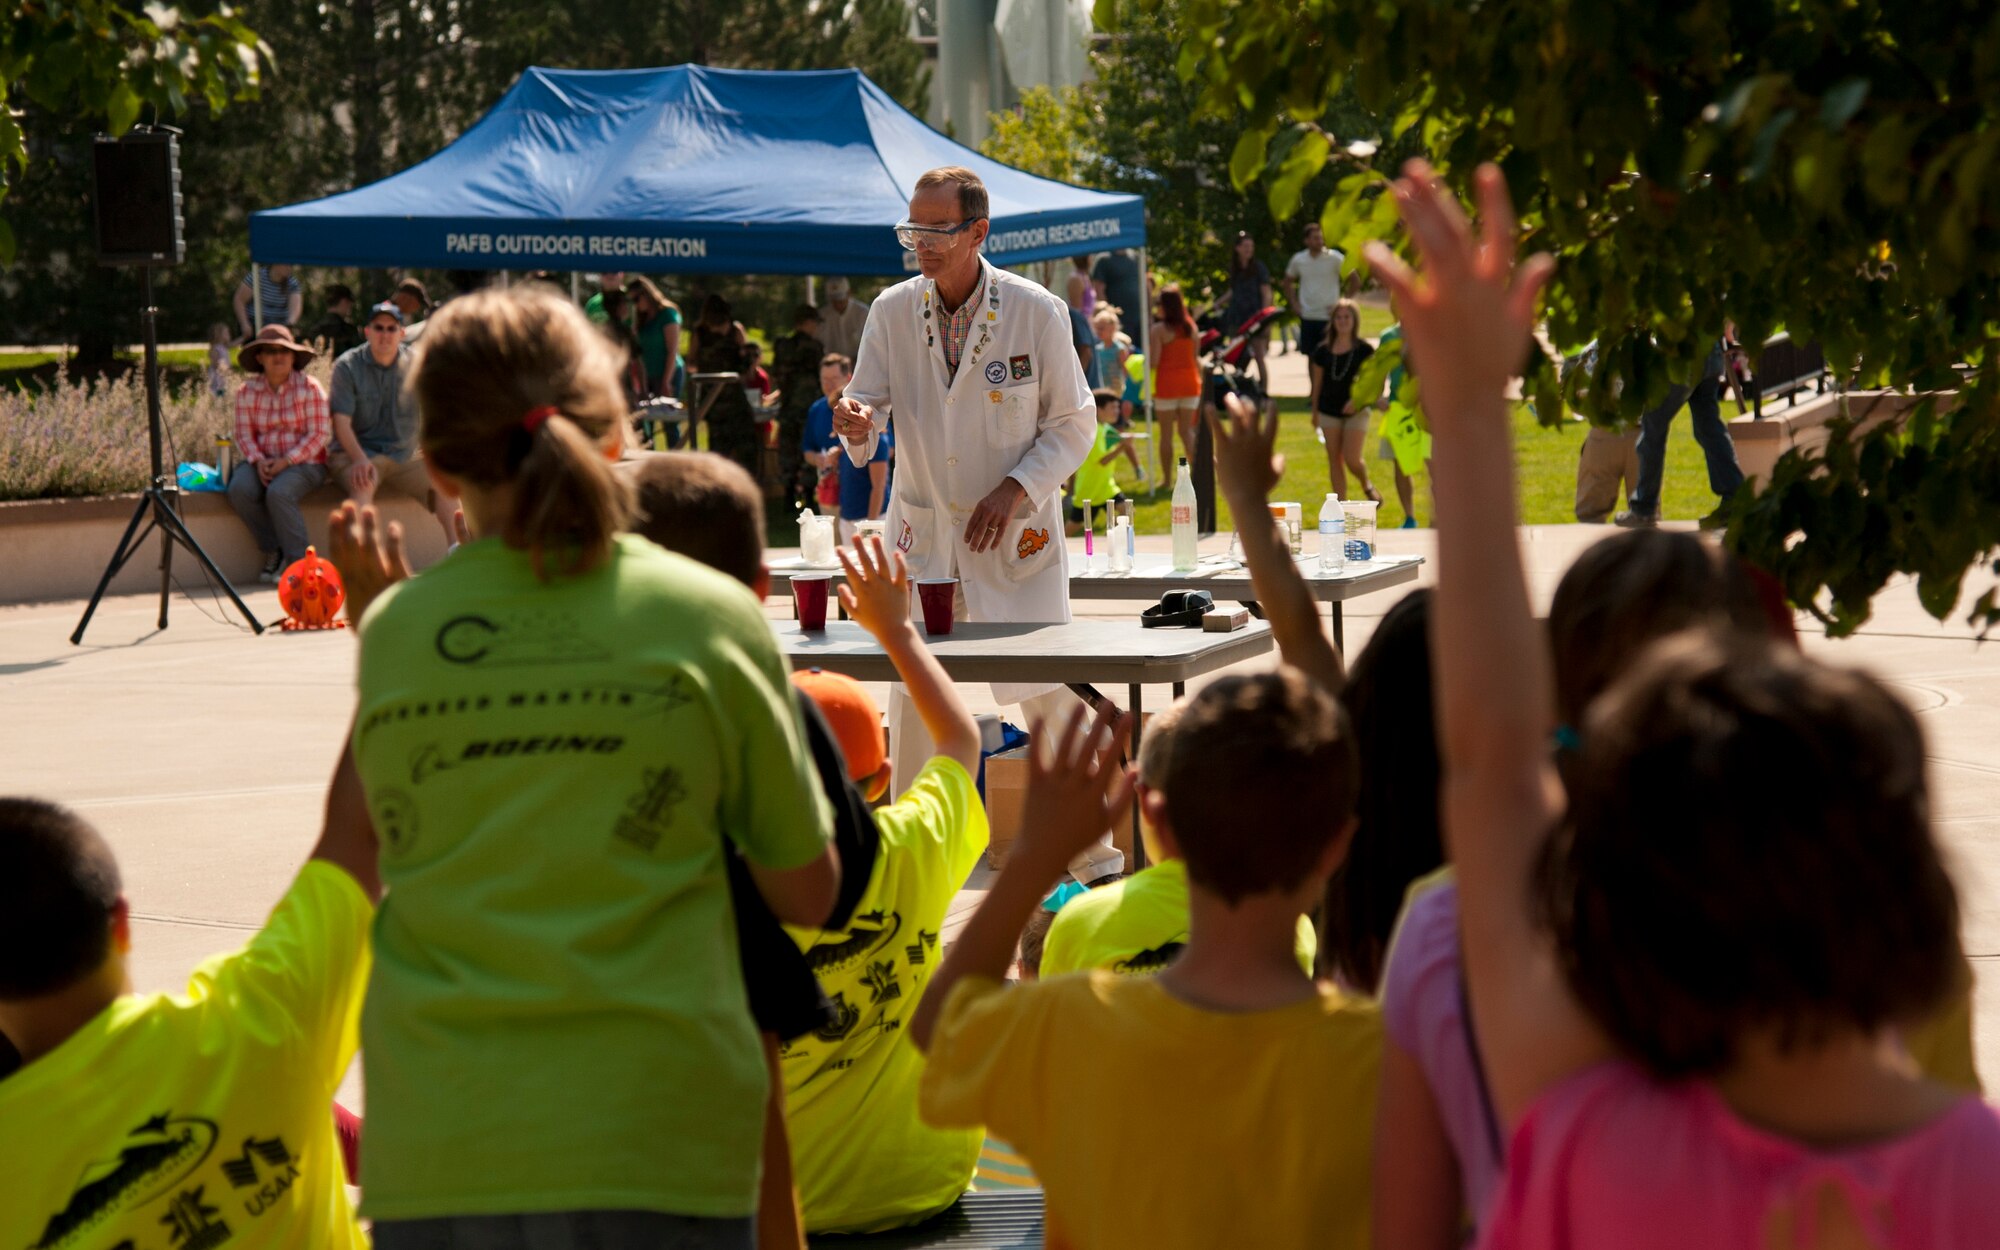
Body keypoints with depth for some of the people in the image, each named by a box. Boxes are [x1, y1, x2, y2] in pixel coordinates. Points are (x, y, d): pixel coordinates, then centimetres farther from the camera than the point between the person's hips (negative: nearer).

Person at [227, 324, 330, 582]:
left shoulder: (309, 387, -3)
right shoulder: (247, 391, 7)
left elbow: (320, 434, -7)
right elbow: (244, 435, 6)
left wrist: (286, 461, -17)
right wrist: (258, 461, -15)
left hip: (303, 462, -4)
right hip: (262, 461, 4)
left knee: (278, 493, -34)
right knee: (239, 490, -28)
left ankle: (297, 559, -20)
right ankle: (272, 551, -8)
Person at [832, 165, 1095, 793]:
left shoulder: (1037, 312, -8)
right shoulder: (891, 311, -1)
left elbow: (1072, 424, -2)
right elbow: (868, 406, 0)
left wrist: (1015, 489, -15)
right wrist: (856, 426, -25)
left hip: (1016, 533, -2)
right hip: (921, 534, 2)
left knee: (1047, 693, 1)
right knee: (912, 696, 3)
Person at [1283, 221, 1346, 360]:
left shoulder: (1335, 258, -7)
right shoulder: (1298, 259, 3)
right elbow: (1288, 281, 20)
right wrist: (1294, 304, 8)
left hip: (1328, 317, -3)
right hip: (1307, 317, 3)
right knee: (1311, 357, 10)